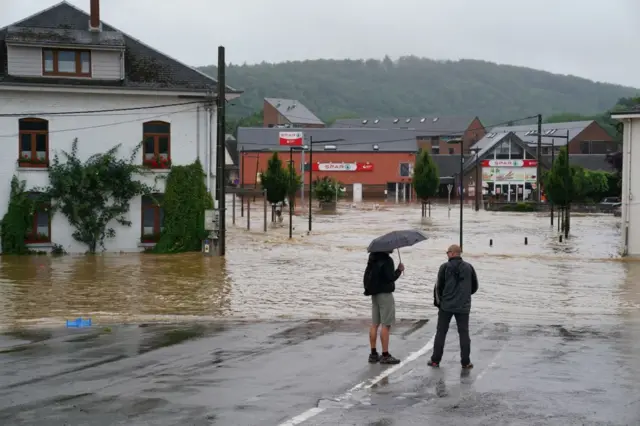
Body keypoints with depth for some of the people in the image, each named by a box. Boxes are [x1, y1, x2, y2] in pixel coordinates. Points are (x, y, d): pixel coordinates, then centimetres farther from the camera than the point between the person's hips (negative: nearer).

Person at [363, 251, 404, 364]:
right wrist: (399, 270, -5)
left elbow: (367, 275, 15)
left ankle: (373, 354, 13)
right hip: (384, 294, -9)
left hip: (374, 294, 9)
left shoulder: (372, 258, 10)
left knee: (374, 324, 10)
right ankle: (385, 355, -3)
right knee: (386, 325, -4)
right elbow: (390, 278, -20)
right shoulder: (387, 260, -17)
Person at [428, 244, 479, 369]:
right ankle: (466, 362, 5)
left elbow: (438, 286, -6)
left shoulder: (445, 267, -8)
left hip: (446, 306, -2)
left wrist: (437, 301, 8)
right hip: (463, 307, 2)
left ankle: (435, 360, 8)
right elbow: (474, 287, 8)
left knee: (441, 332, 7)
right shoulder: (468, 267, 2)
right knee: (464, 333, 7)